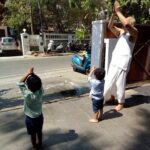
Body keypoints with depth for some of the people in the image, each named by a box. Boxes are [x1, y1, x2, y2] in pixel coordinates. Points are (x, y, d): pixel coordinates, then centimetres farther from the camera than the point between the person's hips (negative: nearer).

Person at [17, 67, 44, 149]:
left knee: (33, 134, 21)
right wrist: (32, 73, -12)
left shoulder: (27, 95, -33)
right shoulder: (40, 92, -23)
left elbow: (20, 83, -21)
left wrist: (28, 73, -20)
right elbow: (38, 82, -6)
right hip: (39, 116, 4)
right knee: (39, 132, 26)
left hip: (30, 118, -3)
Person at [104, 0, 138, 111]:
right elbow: (110, 26, 3)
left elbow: (126, 24, -24)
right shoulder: (121, 32, 14)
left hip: (123, 61, -7)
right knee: (109, 80, 13)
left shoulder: (134, 32, -4)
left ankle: (121, 102, 17)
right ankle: (112, 96, 33)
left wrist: (119, 11, -16)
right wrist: (114, 14, -9)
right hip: (114, 60, 7)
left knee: (120, 83, 0)